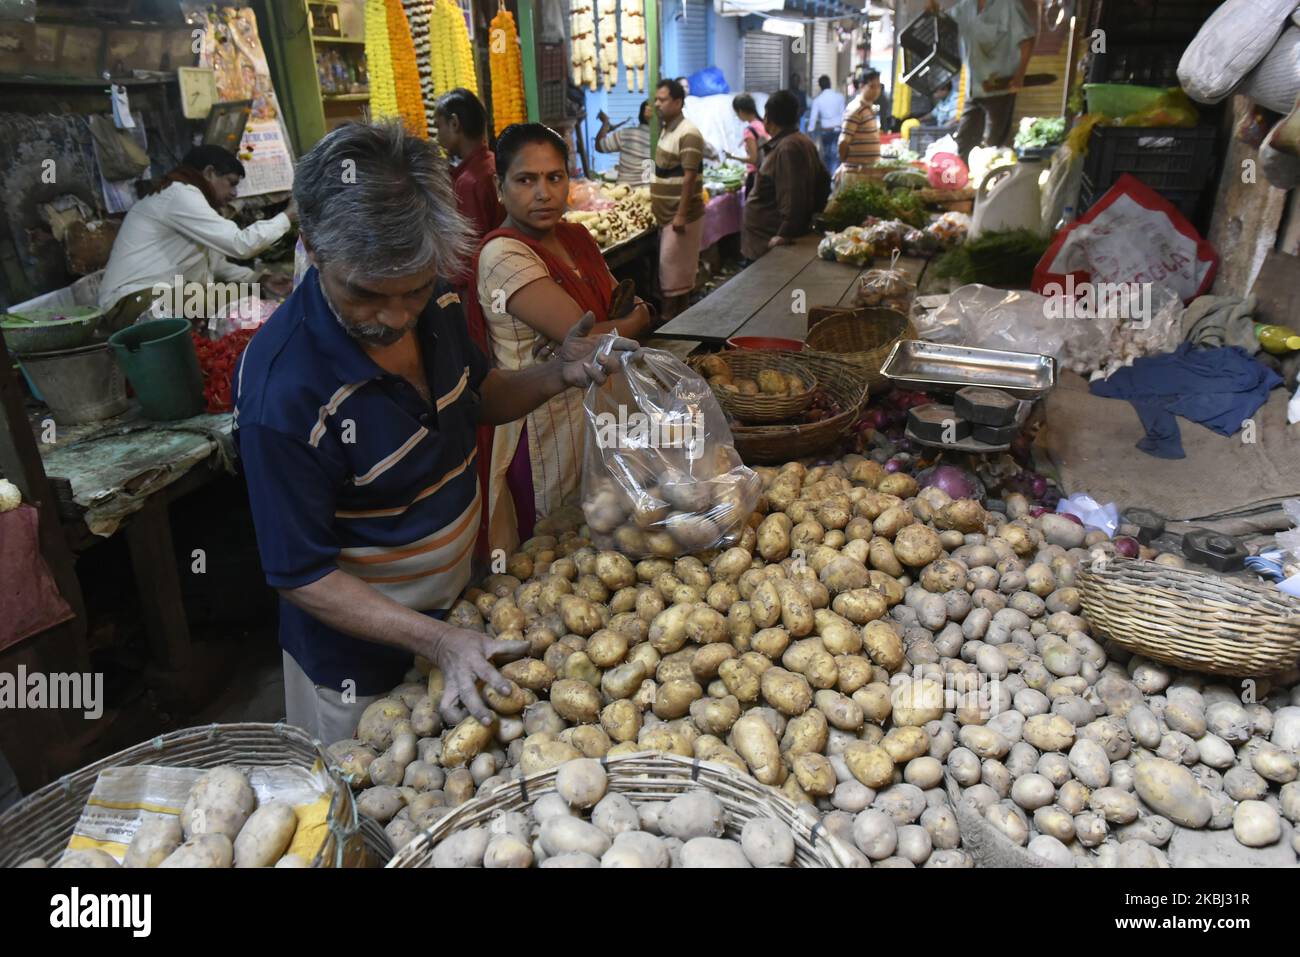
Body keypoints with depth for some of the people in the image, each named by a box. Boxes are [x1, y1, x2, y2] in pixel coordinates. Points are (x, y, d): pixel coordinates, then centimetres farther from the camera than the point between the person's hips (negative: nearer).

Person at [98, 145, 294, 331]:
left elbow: (215, 264, 14)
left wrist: (259, 279, 3)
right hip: (133, 301, -10)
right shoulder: (181, 194, -15)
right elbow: (240, 244, -22)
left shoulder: (187, 197, 17)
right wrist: (286, 217, -12)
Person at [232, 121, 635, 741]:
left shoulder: (434, 301, -12)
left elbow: (477, 398, 7)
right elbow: (301, 574, -24)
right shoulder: (281, 391, -32)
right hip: (360, 656, -6)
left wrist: (558, 375, -12)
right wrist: (436, 641, -33)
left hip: (457, 607, 6)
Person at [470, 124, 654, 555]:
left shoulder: (577, 237, 5)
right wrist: (635, 320, -7)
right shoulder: (503, 255, -19)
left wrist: (625, 304, -7)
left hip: (602, 415, 8)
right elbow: (584, 339, -25)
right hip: (549, 434, -8)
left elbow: (634, 311, 14)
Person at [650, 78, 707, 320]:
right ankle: (676, 317, 20)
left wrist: (681, 215, -24)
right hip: (667, 214, 9)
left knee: (673, 267, -4)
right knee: (677, 269, 13)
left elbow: (689, 177, -21)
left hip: (680, 216, -9)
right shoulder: (666, 130, 13)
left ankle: (671, 319, 3)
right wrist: (657, 204, 17)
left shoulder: (688, 134, -16)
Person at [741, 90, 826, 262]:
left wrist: (786, 234, -24)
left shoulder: (787, 148, -19)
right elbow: (823, 180, 18)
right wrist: (811, 213, 18)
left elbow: (792, 197, -25)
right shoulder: (802, 142, 13)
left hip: (770, 240, -10)